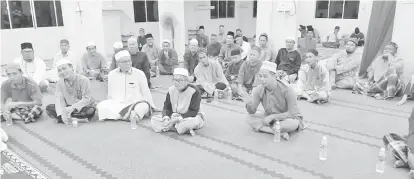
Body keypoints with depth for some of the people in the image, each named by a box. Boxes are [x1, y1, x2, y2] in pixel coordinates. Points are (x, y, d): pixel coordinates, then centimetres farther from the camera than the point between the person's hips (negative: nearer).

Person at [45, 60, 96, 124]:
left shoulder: (83, 80, -15)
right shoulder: (60, 82, -1)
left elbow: (86, 99, -21)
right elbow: (59, 99, -12)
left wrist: (73, 107, -34)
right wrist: (62, 114, -29)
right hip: (68, 107, 4)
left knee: (90, 110, -36)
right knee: (49, 108, -17)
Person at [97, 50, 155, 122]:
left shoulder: (139, 74, -1)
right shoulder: (112, 74, 6)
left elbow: (146, 93, 6)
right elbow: (110, 95, 16)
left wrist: (151, 107, 9)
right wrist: (111, 106, 11)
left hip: (134, 104, -2)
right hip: (116, 105, 3)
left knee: (144, 106, -34)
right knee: (101, 106, -25)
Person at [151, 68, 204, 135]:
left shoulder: (194, 91, -16)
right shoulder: (171, 90, 1)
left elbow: (193, 112, -20)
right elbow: (167, 107, 1)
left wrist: (177, 119, -29)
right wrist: (166, 118, -22)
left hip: (190, 117, -6)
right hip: (174, 117, 6)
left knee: (196, 121, -42)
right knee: (154, 119, -15)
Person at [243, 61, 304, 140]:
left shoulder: (287, 89, -27)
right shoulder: (258, 90, -16)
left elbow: (292, 113, -23)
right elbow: (252, 112, -12)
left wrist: (272, 116, -29)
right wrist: (249, 104, -35)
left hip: (289, 117, -5)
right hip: (270, 117, 5)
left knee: (293, 124, -39)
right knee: (249, 118, -19)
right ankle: (280, 132, -24)